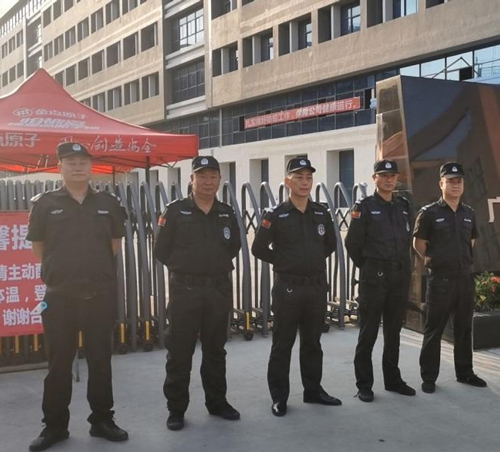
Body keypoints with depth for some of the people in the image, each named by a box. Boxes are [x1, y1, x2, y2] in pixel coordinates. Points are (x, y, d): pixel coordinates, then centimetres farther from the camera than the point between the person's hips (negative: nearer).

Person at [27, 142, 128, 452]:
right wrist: (64, 270, 7)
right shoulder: (45, 204, 0)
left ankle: (102, 419, 22)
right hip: (60, 296, -1)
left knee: (100, 359, 9)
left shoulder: (109, 203, 5)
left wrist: (96, 269, 10)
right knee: (59, 362, 7)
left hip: (101, 294, 1)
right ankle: (55, 425, 18)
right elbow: (39, 248, 5)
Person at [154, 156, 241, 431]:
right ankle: (176, 409, 12)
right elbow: (162, 251, -3)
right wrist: (184, 267, 2)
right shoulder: (175, 211, -5)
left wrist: (216, 265, 9)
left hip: (219, 289, 4)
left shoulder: (227, 213, 7)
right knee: (179, 352, 2)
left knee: (215, 350, 14)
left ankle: (217, 402, 26)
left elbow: (234, 247, 18)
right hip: (184, 289, -3)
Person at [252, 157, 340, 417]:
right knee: (282, 344, 3)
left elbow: (330, 244, 20)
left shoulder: (322, 214, 6)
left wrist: (315, 260, 9)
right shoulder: (275, 216, -8)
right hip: (288, 288, -4)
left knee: (312, 342, 15)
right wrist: (284, 263, -2)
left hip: (317, 287, 4)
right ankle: (279, 397, 13)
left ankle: (313, 390, 27)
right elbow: (259, 249, -4)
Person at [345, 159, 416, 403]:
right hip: (374, 278, -5)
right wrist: (368, 268, 2)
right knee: (368, 333, 1)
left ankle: (393, 379, 25)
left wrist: (401, 267, 11)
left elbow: (408, 241, 17)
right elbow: (352, 244, -5)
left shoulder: (404, 206, 10)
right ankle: (364, 385, 9)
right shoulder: (364, 207, -6)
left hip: (400, 277, 5)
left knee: (393, 331, 14)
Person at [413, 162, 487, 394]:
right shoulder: (429, 213, -7)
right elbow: (418, 243, -1)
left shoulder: (469, 213, 8)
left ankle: (465, 372, 27)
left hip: (465, 277, 5)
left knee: (464, 328, 14)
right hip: (440, 278, -5)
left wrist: (465, 259, 13)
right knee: (434, 329, 2)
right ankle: (429, 377, 10)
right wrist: (432, 260, 1)